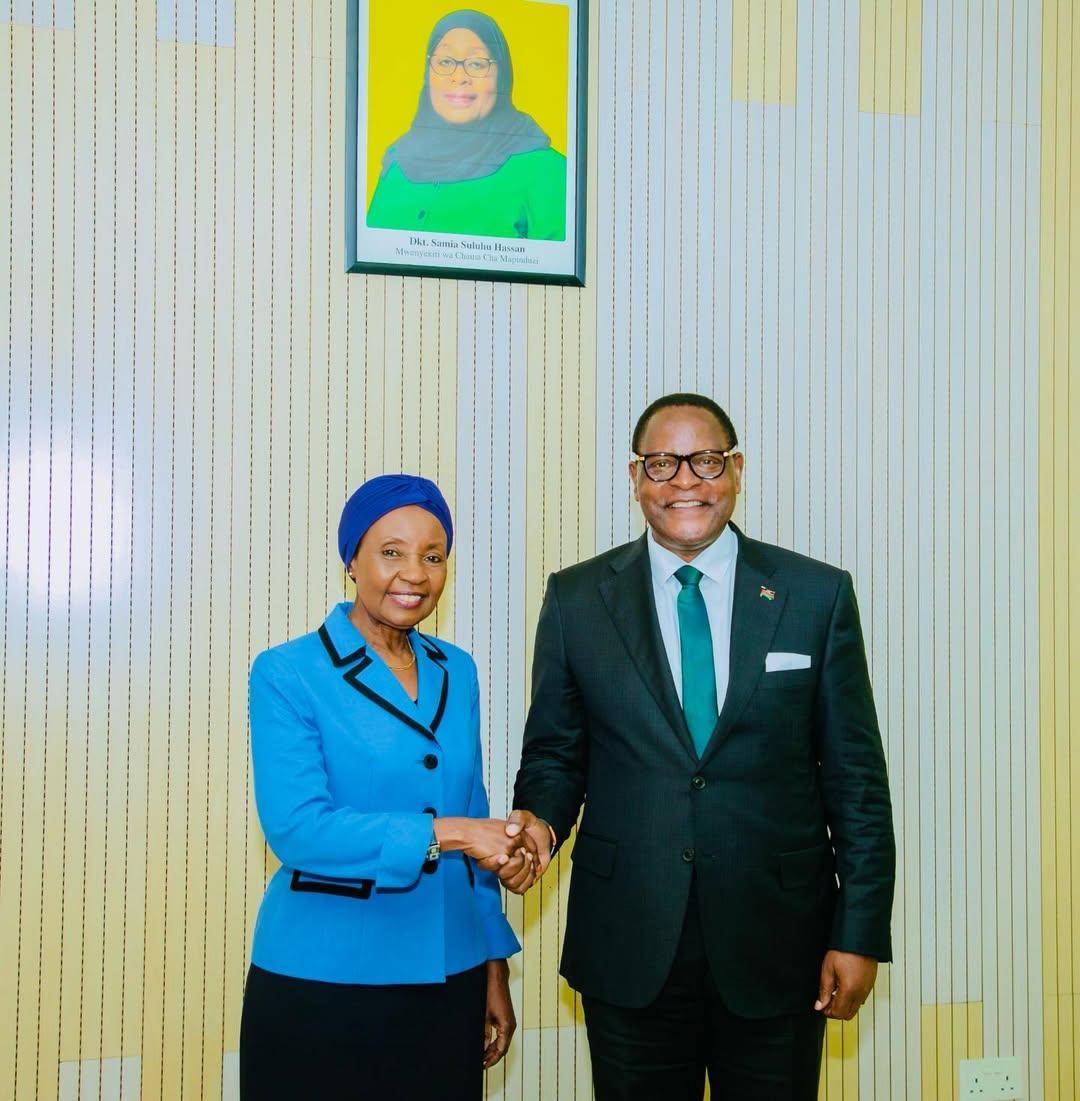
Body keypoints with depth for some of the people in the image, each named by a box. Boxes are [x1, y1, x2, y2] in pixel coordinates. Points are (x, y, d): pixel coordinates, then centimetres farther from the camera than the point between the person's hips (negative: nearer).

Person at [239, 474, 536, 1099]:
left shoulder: (457, 672, 7)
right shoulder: (288, 674, -7)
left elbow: (476, 823, 12)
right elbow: (296, 828, -17)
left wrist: (494, 968, 11)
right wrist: (442, 834, -22)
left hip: (446, 979, 5)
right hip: (320, 983, -4)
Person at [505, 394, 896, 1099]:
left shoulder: (818, 595, 0)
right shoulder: (577, 599, 2)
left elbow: (855, 772, 1)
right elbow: (555, 751, 9)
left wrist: (861, 932, -1)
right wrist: (541, 819, -13)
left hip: (777, 946, 0)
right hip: (629, 950, 1)